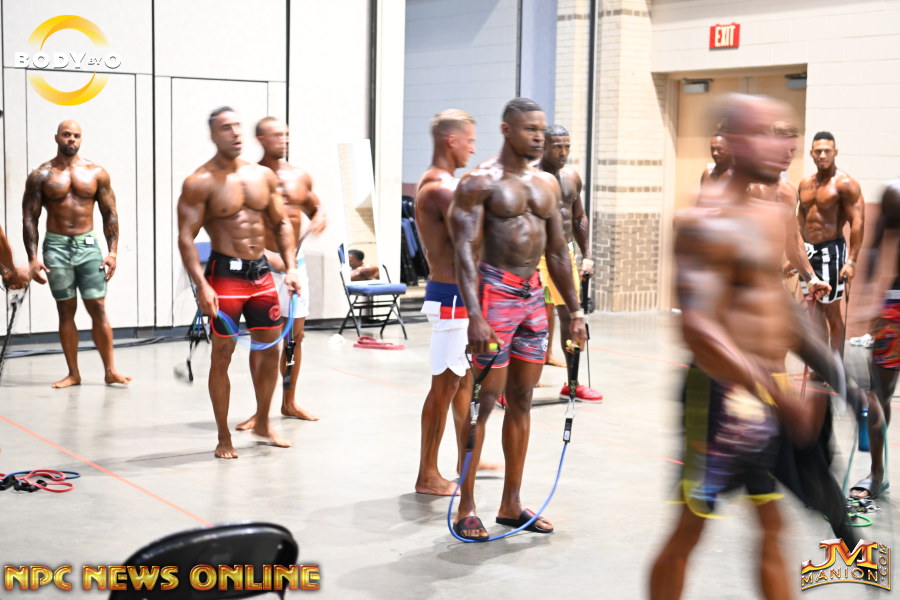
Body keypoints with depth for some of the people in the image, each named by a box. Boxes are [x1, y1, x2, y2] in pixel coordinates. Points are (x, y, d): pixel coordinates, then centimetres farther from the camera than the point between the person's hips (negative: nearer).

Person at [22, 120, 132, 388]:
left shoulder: (96, 173, 4)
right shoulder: (41, 175, 1)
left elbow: (110, 214, 7)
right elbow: (30, 218, 1)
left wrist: (112, 252, -1)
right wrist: (33, 258, -7)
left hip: (88, 245, 0)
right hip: (56, 247, 0)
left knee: (98, 308, -3)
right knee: (66, 311, 5)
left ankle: (110, 371, 1)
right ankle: (73, 373, 11)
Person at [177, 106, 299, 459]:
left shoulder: (263, 176, 7)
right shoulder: (200, 183, -9)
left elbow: (281, 224, 14)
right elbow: (186, 238, -13)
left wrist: (290, 268, 3)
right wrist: (201, 286, -23)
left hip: (261, 271, 6)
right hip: (225, 273, -6)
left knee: (269, 347, 13)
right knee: (222, 354, 0)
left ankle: (263, 423, 31)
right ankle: (223, 437, 11)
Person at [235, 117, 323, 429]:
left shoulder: (300, 176, 9)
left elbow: (316, 207, 23)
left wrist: (319, 219, -1)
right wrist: (267, 255, -21)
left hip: (296, 261, 6)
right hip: (265, 263, -5)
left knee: (295, 335, 10)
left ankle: (289, 402, 24)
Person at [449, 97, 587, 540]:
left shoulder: (548, 184, 13)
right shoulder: (480, 183, -8)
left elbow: (557, 252, 17)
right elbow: (466, 251, -15)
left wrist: (574, 311, 15)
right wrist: (474, 315, -25)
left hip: (533, 295, 7)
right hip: (495, 295, -7)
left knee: (521, 400, 10)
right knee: (485, 398, -5)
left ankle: (511, 504, 19)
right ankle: (466, 509, 3)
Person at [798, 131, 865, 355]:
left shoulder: (845, 183, -10)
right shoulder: (805, 184, 11)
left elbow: (857, 223, -15)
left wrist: (851, 261, -21)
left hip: (831, 251, -7)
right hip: (808, 251, 7)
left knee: (831, 311, -1)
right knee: (813, 312, 9)